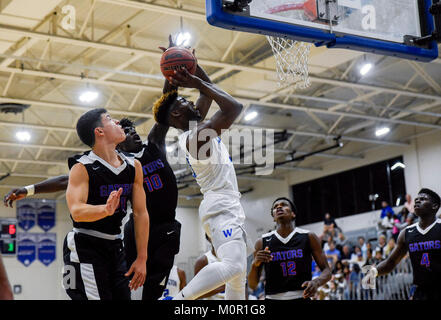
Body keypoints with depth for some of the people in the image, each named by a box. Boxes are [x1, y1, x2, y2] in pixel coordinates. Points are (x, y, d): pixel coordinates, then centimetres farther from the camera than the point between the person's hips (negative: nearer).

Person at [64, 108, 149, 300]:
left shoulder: (134, 167, 5)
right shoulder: (82, 168, -12)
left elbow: (141, 213, 7)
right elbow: (76, 211, -25)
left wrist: (142, 259, 3)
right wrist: (106, 210, -45)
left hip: (115, 247, 6)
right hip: (85, 246, -6)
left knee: (122, 296, 6)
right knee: (96, 296, -16)